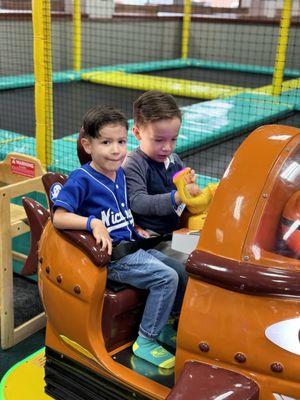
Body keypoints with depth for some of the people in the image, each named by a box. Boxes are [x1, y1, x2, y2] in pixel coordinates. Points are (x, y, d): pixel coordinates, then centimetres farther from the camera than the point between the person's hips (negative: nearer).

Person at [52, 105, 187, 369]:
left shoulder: (120, 173, 10)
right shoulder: (81, 179, -14)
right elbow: (59, 218, -21)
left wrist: (135, 228, 10)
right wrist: (93, 223, -31)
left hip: (133, 247, 8)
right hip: (112, 257, -8)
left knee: (182, 272, 4)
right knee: (166, 277, -20)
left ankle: (164, 325, 23)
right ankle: (146, 340, -5)